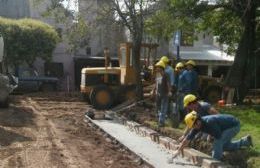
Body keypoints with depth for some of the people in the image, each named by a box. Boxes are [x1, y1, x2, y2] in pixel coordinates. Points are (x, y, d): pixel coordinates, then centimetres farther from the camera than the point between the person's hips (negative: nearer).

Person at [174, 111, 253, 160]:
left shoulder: (210, 122, -36)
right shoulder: (197, 125, -12)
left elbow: (218, 138, -28)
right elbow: (188, 139, -5)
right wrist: (178, 151, -5)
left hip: (234, 125, -9)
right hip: (227, 125, 9)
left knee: (218, 142, -24)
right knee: (225, 146, 22)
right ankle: (245, 141, 35)